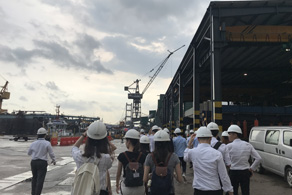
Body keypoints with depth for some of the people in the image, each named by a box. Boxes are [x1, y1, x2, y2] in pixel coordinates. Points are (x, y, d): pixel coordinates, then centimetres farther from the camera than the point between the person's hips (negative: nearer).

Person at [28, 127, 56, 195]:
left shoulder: (33, 143, 1)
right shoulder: (47, 143, -11)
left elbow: (29, 153, 15)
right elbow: (51, 153, -8)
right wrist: (54, 160, 11)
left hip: (33, 162, 5)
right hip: (42, 163, -4)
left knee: (34, 178, 21)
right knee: (40, 179, 0)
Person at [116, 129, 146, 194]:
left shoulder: (122, 156, -11)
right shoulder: (142, 156, -7)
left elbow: (118, 173, 0)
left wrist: (117, 185, 16)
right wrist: (145, 186, 17)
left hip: (127, 188, -2)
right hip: (140, 188, 2)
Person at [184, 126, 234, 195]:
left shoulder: (192, 152, -9)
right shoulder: (217, 154, -14)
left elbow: (185, 158, 16)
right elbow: (224, 176, -7)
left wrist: (189, 144, 15)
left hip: (198, 190, 2)